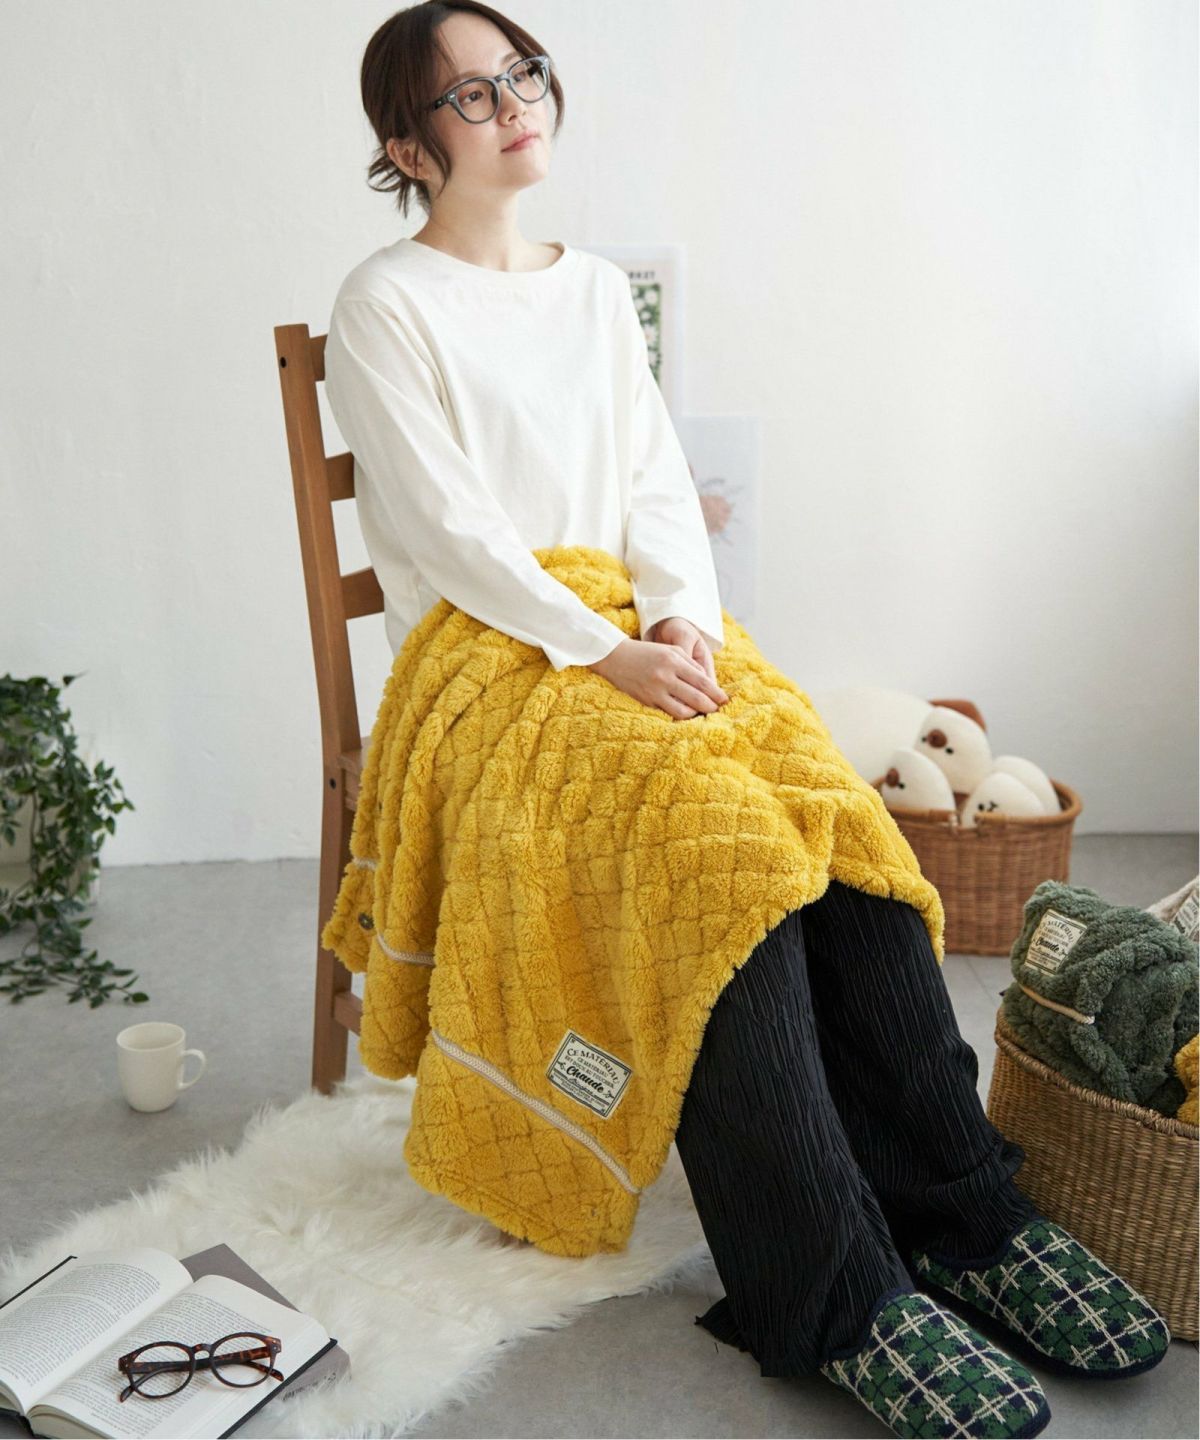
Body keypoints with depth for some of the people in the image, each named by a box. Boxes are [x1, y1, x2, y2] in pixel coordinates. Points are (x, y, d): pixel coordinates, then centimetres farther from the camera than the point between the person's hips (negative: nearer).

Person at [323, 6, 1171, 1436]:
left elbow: (657, 483, 13)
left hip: (637, 638, 5)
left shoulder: (598, 287, 20)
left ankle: (968, 1214, -12)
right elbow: (447, 527, -9)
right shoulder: (385, 305, 2)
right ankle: (833, 1298, -23)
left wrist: (683, 615, -7)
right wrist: (605, 653, -18)